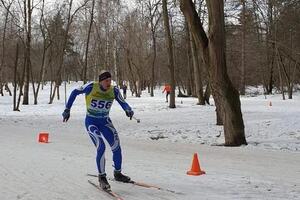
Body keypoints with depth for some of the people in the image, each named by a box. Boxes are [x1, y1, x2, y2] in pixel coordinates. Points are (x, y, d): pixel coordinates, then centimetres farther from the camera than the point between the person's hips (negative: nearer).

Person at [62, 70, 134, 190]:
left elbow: (123, 103, -5)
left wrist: (128, 110, -29)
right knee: (101, 147, -21)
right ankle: (102, 177, -3)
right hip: (91, 122, -3)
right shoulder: (91, 87, -17)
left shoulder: (114, 91, -10)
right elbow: (75, 92, -4)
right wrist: (67, 109, -3)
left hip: (105, 122, 4)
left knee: (116, 147, -7)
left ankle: (117, 173, 17)